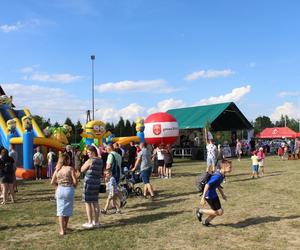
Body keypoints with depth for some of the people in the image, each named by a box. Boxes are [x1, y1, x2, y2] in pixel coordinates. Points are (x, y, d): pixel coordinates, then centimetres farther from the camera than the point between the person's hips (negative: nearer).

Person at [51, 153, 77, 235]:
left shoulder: (57, 170, 4)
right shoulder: (70, 168, -7)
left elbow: (52, 182, 6)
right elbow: (75, 181, -10)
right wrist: (74, 186, 10)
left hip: (60, 190, 2)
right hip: (69, 189, -2)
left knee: (60, 210, 8)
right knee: (68, 209, 14)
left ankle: (62, 230, 6)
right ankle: (65, 227, 27)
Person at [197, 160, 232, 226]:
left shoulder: (222, 175, 2)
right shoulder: (217, 176, -28)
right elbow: (207, 185, -31)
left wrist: (222, 194, 24)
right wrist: (203, 198, -31)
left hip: (213, 194, 9)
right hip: (210, 196, -9)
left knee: (217, 211, 18)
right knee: (220, 212, -1)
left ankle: (206, 222, 36)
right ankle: (201, 211, 11)